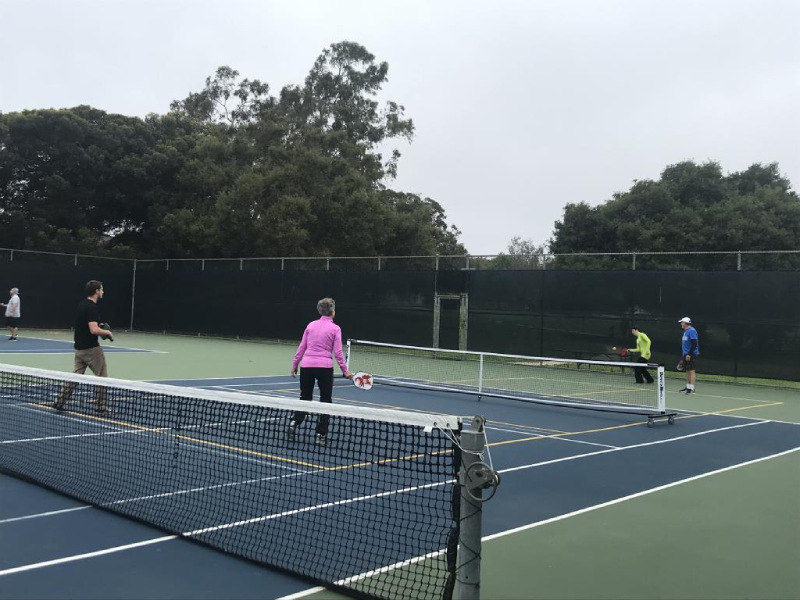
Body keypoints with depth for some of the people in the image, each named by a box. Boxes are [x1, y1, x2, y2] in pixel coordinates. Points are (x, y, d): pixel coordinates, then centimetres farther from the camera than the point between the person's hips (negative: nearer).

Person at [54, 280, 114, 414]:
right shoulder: (92, 307, -19)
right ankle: (101, 407, 5)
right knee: (102, 377, 2)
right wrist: (107, 332, -11)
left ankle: (60, 402, 14)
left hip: (79, 347, 9)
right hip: (91, 348, -9)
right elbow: (94, 330, -27)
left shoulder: (82, 304, 10)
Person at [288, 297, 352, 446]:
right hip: (325, 367, -3)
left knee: (305, 398, 16)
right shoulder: (335, 329, -1)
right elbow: (337, 352, -5)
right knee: (325, 400, 10)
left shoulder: (311, 325, 9)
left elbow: (301, 347, 10)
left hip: (306, 366, 3)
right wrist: (345, 370, 1)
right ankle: (321, 435, 8)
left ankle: (294, 423, -4)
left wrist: (294, 365, 17)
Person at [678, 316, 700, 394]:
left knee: (692, 370, -8)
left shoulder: (691, 331, -13)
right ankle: (688, 387, 17)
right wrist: (682, 356, 22)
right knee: (687, 371, 11)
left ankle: (691, 388, -9)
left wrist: (689, 354, -22)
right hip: (686, 355, 9)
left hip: (691, 355, -9)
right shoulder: (685, 331, 17)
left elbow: (694, 344, -19)